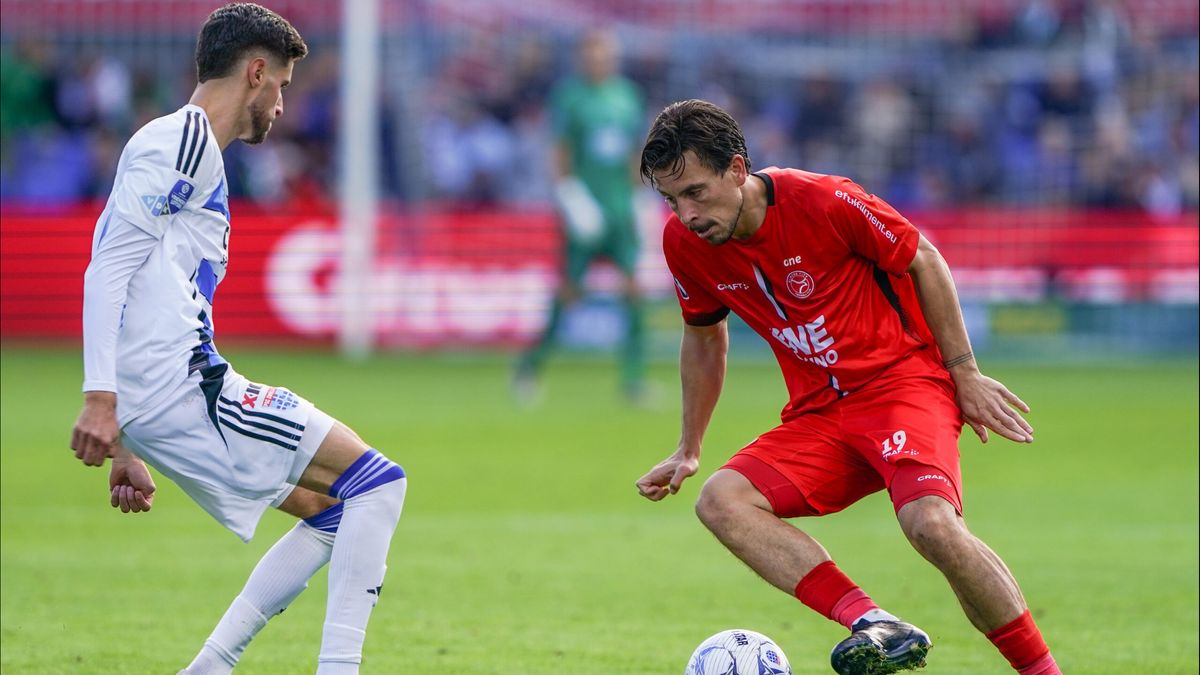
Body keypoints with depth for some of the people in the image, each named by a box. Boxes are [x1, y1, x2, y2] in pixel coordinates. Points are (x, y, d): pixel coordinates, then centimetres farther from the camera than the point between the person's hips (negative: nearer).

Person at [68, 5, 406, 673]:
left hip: (165, 401, 10)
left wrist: (126, 451, 25)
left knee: (333, 510, 17)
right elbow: (108, 270, -16)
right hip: (178, 387, -10)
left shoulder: (188, 147, 26)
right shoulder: (181, 140, -5)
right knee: (378, 481, -7)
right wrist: (101, 400, -24)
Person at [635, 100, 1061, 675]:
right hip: (817, 414, 6)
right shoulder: (683, 242, -2)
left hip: (904, 380, -6)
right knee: (720, 500, -22)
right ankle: (875, 626, -32)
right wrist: (688, 449, 20)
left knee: (931, 524, -32)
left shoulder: (823, 201, -18)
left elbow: (922, 261, -4)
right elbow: (704, 337, 17)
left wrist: (965, 374, -2)